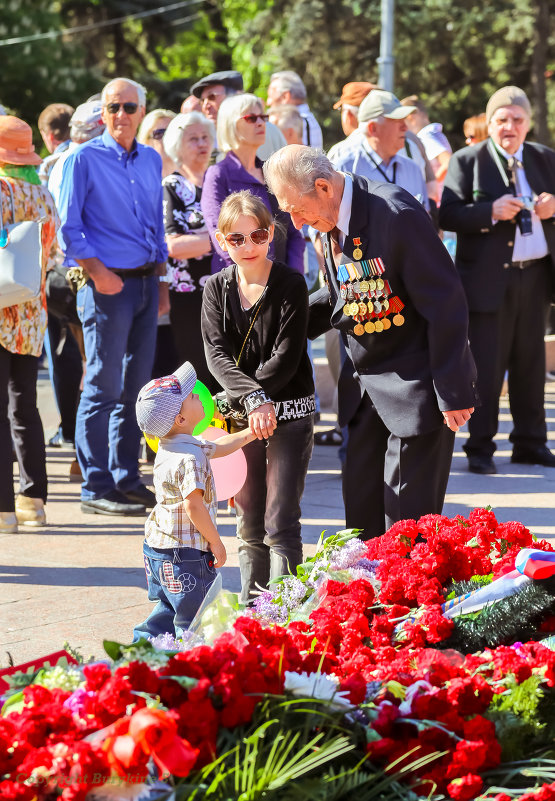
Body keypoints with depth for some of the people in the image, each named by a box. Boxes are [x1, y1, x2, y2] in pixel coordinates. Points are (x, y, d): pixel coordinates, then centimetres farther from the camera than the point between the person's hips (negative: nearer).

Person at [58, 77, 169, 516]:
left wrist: (161, 281, 15)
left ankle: (127, 478, 18)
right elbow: (69, 226, -9)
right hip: (107, 283, -6)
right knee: (103, 388, -6)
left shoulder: (152, 160, 13)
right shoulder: (84, 159, -6)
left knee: (136, 386, 10)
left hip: (145, 282, 6)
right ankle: (96, 488, -2)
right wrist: (97, 272, -16)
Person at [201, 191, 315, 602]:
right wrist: (253, 399, -23)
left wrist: (239, 397, -18)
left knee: (281, 524, -7)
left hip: (289, 414, -4)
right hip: (239, 415, 4)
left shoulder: (291, 284, -6)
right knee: (249, 524, 10)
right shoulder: (217, 288, 4)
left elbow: (286, 357, -13)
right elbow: (217, 354, -7)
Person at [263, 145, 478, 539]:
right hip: (368, 385, 8)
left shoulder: (395, 213, -23)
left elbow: (445, 304, -20)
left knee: (408, 521, -5)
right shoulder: (328, 223, 4)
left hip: (416, 384, -8)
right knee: (361, 509, 11)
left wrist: (453, 392, -18)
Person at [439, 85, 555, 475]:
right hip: (489, 279, -4)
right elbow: (448, 214, -10)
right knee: (487, 366, -2)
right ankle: (480, 448, 6)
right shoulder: (467, 161, -2)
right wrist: (491, 211, -23)